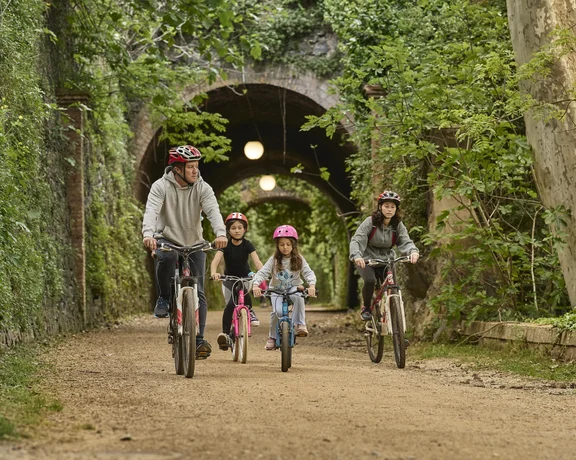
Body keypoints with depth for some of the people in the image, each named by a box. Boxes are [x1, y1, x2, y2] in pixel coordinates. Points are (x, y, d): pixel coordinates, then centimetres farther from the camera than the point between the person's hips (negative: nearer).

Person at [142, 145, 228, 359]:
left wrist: (221, 233, -44)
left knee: (198, 293, -6)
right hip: (166, 239, -2)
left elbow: (213, 211, -23)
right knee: (166, 257, -38)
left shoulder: (202, 188, -7)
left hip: (194, 244, 2)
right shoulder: (161, 186, -12)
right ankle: (164, 299, -14)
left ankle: (199, 340, -3)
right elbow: (151, 211, -28)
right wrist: (148, 234, -48)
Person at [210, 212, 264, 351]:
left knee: (242, 292, -33)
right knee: (229, 305, -13)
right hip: (229, 278, 1)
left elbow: (257, 261, -26)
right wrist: (213, 272, -53)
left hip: (245, 277, -1)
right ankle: (225, 334, -7)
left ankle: (249, 311, -5)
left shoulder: (247, 245, -14)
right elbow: (215, 260, -31)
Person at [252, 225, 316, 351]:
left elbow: (308, 273, -12)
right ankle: (272, 337, -1)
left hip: (294, 288, 0)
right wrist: (255, 284, -34)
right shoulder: (274, 260, -5)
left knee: (299, 297, -37)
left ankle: (300, 325, -26)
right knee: (277, 311, -25)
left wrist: (311, 285, -34)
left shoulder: (299, 259, -3)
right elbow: (262, 272, -14)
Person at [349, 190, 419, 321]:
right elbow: (356, 240, -24)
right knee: (370, 281, -29)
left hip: (386, 260, 3)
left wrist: (413, 251, -44)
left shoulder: (398, 226, -7)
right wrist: (356, 256, -45)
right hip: (367, 259, -3)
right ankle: (366, 308, -5)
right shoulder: (370, 222, -16)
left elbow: (406, 241, -20)